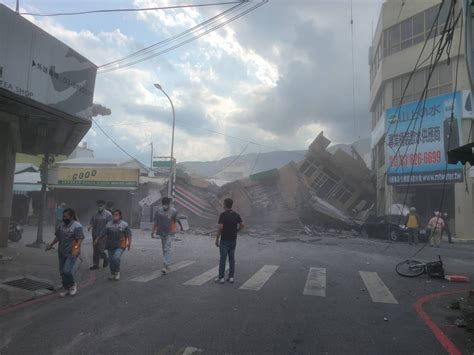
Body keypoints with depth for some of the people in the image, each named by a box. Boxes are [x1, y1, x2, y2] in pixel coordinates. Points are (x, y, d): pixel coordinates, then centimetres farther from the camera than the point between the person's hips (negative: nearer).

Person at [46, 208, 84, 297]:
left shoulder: (77, 226, -13)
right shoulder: (61, 225, 9)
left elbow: (80, 239, -17)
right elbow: (57, 237, 21)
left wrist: (76, 249, -27)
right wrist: (51, 245, 18)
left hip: (71, 253, -7)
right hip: (62, 253, 7)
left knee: (67, 270, -15)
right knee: (62, 272, 11)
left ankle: (73, 285, 11)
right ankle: (66, 289, 26)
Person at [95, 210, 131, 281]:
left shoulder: (124, 224, 1)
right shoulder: (109, 224, 10)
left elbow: (129, 235, 0)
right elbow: (104, 234, 13)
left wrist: (129, 243, -9)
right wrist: (97, 239, 4)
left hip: (120, 246, -4)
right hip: (110, 245, 4)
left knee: (116, 258, -18)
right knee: (110, 260, 7)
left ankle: (117, 273, 3)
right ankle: (112, 274, 26)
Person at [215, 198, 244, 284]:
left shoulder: (223, 214, -14)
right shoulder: (236, 214, 4)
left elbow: (220, 228, -19)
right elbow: (242, 226, 6)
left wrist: (217, 239, -11)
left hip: (224, 240, -5)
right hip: (233, 240, 5)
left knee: (223, 259, 2)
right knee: (231, 258, 10)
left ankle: (221, 278, 7)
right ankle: (231, 277, 12)